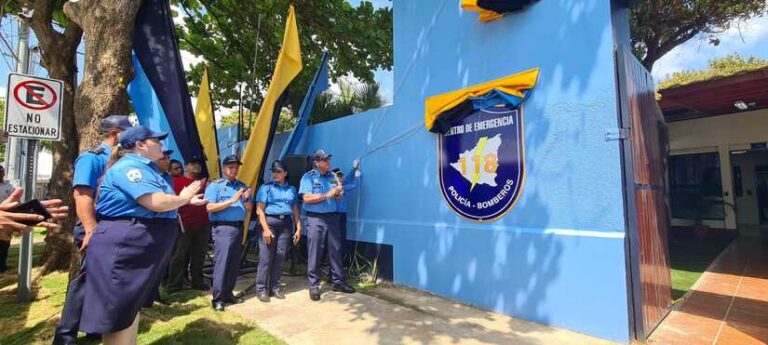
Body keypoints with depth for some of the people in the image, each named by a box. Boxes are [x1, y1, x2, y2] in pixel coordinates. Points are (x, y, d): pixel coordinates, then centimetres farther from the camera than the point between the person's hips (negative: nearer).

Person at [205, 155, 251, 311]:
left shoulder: (242, 186, 14)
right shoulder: (215, 185, -1)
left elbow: (249, 209, 14)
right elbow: (210, 207, -12)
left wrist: (246, 199, -7)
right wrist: (231, 201, -18)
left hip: (239, 227, 6)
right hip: (223, 228, -6)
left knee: (234, 263, 10)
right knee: (221, 263, -6)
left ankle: (228, 293, 21)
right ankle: (217, 298, 2)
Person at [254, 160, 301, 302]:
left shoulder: (292, 190, 14)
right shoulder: (266, 188, 4)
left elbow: (295, 211, 15)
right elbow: (260, 210, -3)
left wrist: (298, 228, 7)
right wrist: (266, 229, -12)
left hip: (286, 224, 3)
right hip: (270, 221, -3)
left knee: (280, 257, 5)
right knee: (266, 257, -3)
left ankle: (275, 287, 17)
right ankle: (261, 289, 7)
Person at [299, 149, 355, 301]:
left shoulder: (333, 176, 12)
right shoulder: (308, 177, -2)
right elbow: (306, 198, -14)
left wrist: (339, 193, -9)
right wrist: (327, 195, -16)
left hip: (332, 217, 5)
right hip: (315, 219, -4)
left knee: (336, 251, 8)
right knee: (315, 253, 1)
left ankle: (338, 281, 20)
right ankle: (314, 286, 12)